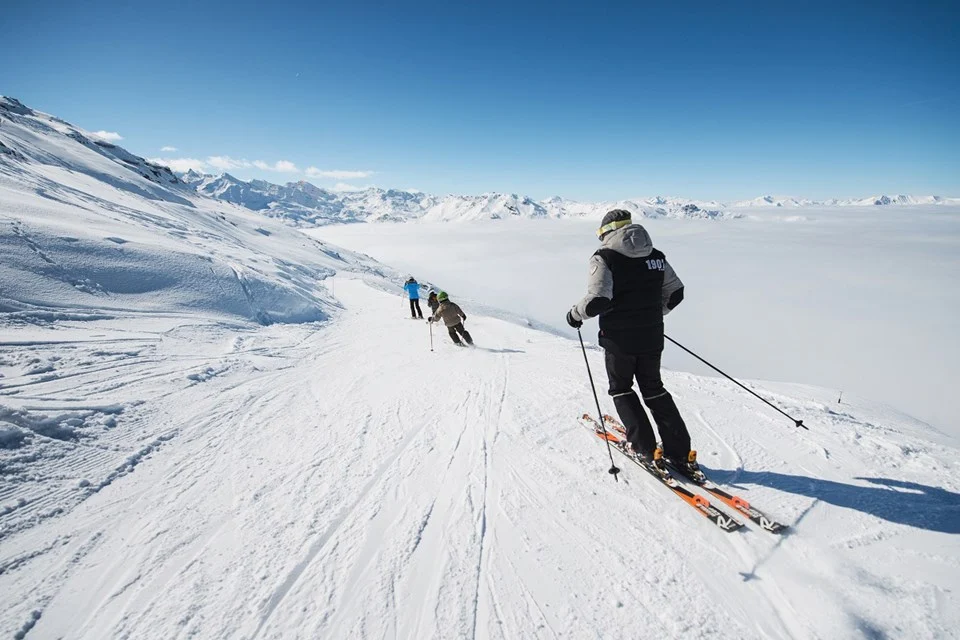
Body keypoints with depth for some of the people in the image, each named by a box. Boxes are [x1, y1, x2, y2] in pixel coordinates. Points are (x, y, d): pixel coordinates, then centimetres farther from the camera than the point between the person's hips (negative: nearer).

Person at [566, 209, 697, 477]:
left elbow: (598, 300, -22)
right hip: (652, 337, 6)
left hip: (619, 339, -5)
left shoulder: (604, 257, -11)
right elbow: (675, 292, 12)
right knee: (653, 388, 19)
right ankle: (681, 453, 20)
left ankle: (647, 450, 12)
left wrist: (575, 314, -4)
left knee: (621, 389, 15)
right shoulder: (655, 256, 8)